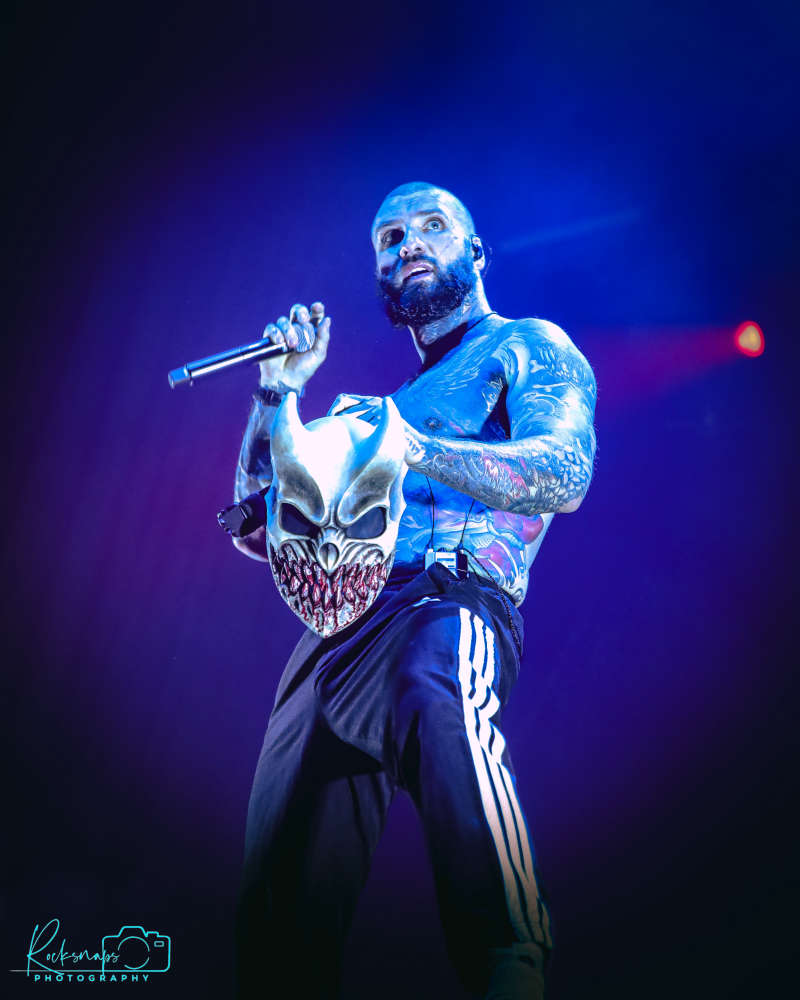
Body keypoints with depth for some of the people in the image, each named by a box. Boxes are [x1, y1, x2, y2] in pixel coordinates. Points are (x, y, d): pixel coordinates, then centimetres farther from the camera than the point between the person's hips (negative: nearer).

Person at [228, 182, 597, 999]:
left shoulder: (528, 345, 16)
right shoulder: (382, 404, 32)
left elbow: (566, 473, -6)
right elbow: (263, 533, 27)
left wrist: (415, 449, -18)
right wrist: (279, 392, 18)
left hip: (449, 602, -5)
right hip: (332, 634, 6)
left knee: (439, 685, -40)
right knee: (283, 914, -4)